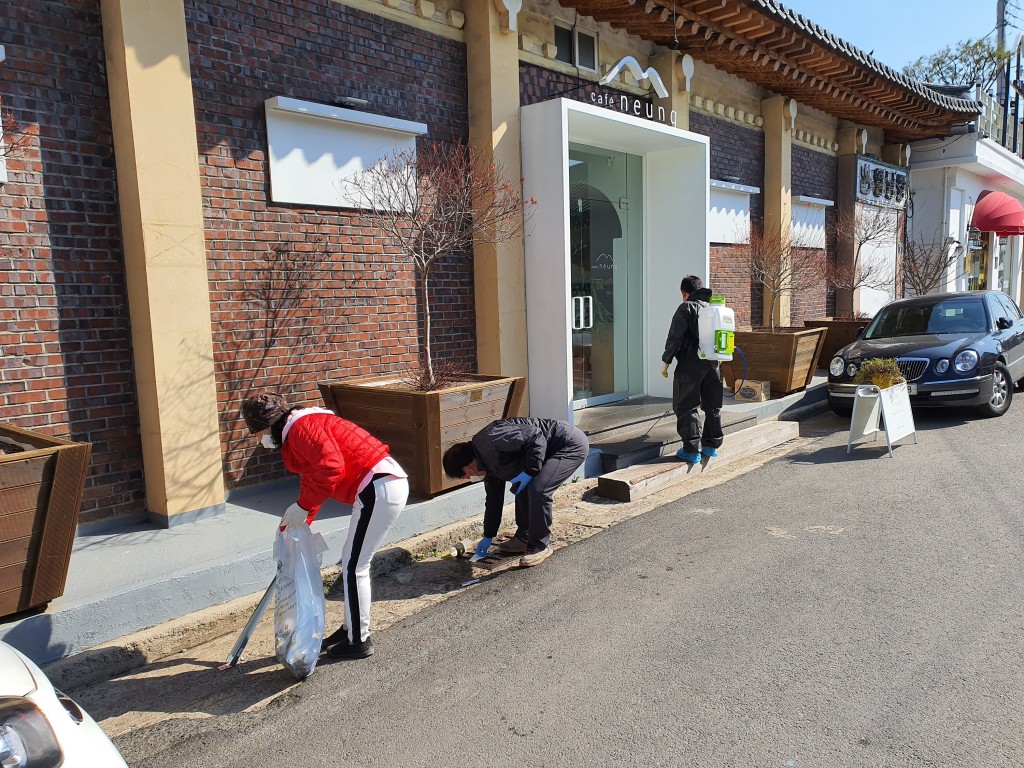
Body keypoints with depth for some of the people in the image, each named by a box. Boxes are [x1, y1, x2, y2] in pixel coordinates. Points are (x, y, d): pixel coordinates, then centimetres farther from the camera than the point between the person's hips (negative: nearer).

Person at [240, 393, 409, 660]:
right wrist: (300, 522, 31)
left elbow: (332, 467, -25)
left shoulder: (303, 427, -11)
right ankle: (351, 628, 34)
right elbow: (312, 479, 29)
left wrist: (303, 507, -16)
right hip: (383, 487, 11)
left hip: (380, 490, -11)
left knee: (353, 567, 1)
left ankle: (359, 641, 15)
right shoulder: (295, 434, 22)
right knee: (352, 561, 20)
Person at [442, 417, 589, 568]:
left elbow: (535, 436, -26)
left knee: (537, 490, -20)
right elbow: (493, 500, 21)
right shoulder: (490, 465, 10)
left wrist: (528, 472, -22)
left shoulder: (490, 441, -22)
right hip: (553, 450, 10)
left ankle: (540, 546, -4)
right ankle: (524, 538, 25)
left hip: (571, 444, -10)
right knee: (521, 488, 13)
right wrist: (488, 537, 27)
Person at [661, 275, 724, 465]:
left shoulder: (686, 308, -9)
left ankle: (692, 450, -2)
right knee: (712, 406, 16)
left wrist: (666, 361, -6)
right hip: (712, 364, 7)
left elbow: (675, 337, -14)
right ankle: (711, 445, 24)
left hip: (690, 366, -7)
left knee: (686, 407, 0)